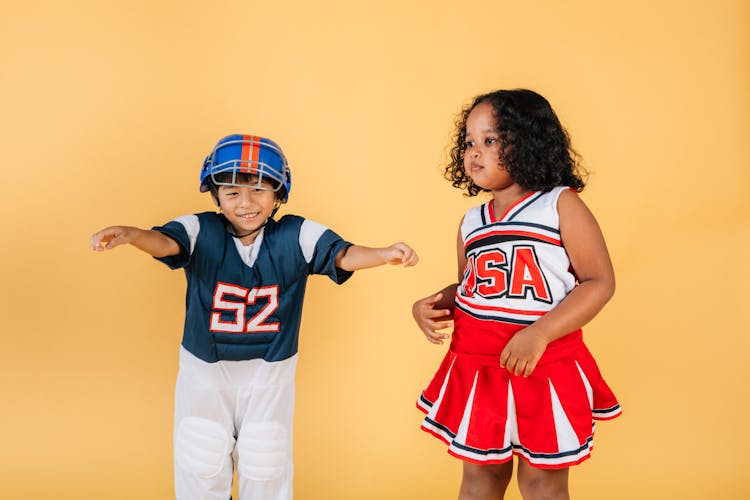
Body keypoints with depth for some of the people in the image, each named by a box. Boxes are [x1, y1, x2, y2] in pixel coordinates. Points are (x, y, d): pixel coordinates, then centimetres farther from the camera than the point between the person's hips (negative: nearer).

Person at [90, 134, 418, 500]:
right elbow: (166, 241, -31)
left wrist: (384, 254, -43)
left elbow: (343, 255, -23)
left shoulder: (296, 236, -12)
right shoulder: (201, 231, -13)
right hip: (204, 373, 0)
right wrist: (128, 234, -53)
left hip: (270, 374, 0)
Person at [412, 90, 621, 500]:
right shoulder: (472, 222, 10)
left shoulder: (561, 204, -7)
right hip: (476, 365, 5)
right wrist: (433, 305, 0)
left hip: (544, 365, -4)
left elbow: (600, 282, -11)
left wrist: (539, 333, -21)